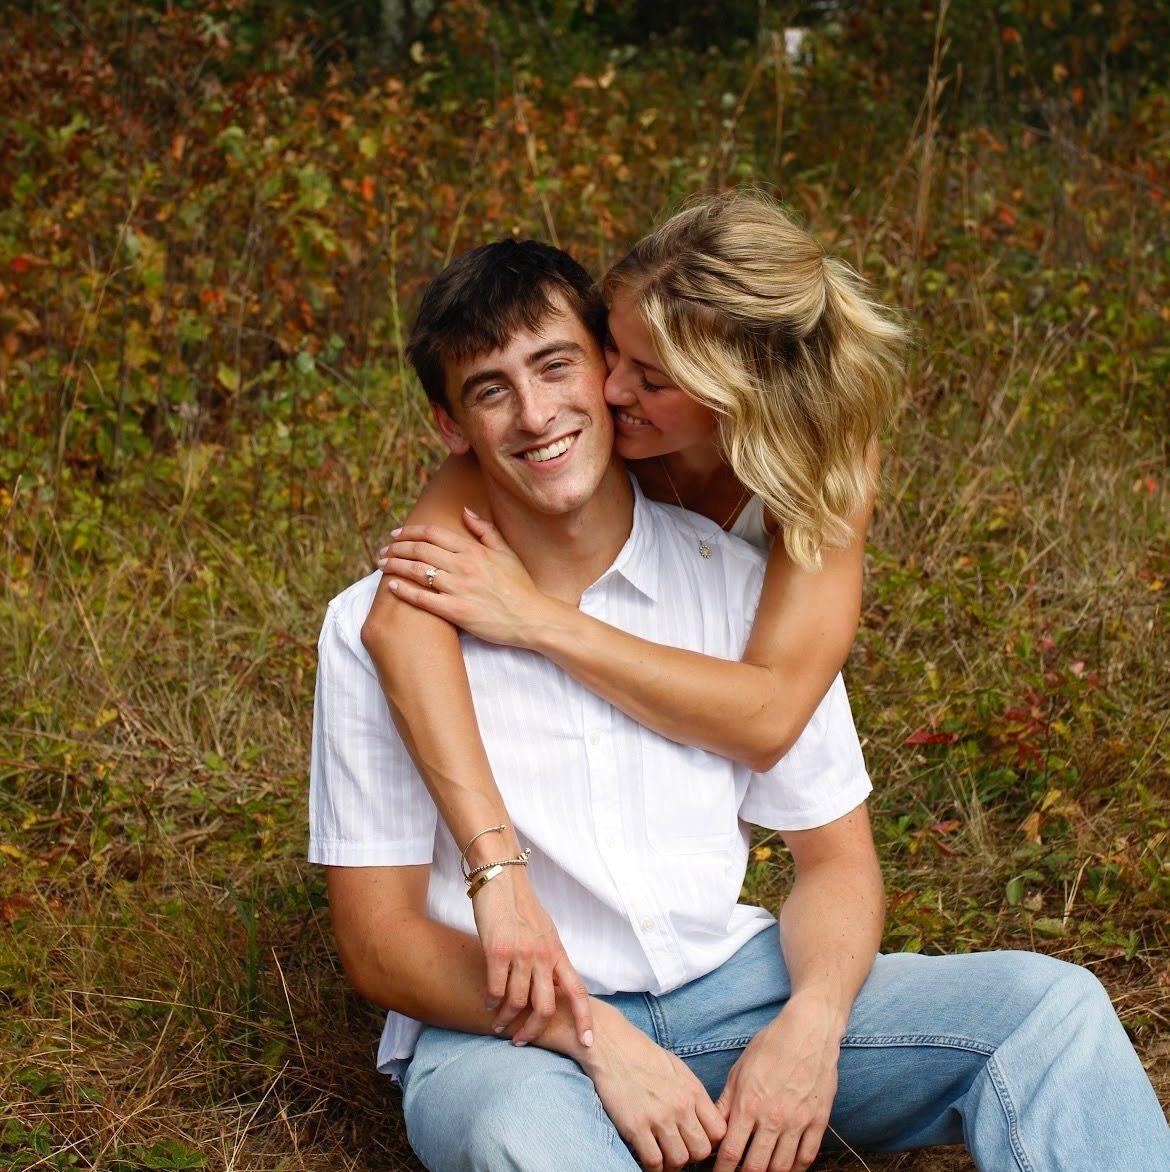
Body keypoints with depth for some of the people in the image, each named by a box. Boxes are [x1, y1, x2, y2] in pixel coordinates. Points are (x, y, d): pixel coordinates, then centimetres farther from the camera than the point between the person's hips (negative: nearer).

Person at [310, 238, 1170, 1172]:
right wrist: (596, 1038, -20)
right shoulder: (378, 628, -8)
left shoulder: (743, 583, 0)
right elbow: (380, 940, -7)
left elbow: (836, 857, 5)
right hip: (510, 1030, -3)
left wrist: (806, 1026, -16)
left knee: (1050, 1006, -15)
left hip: (732, 987, 4)